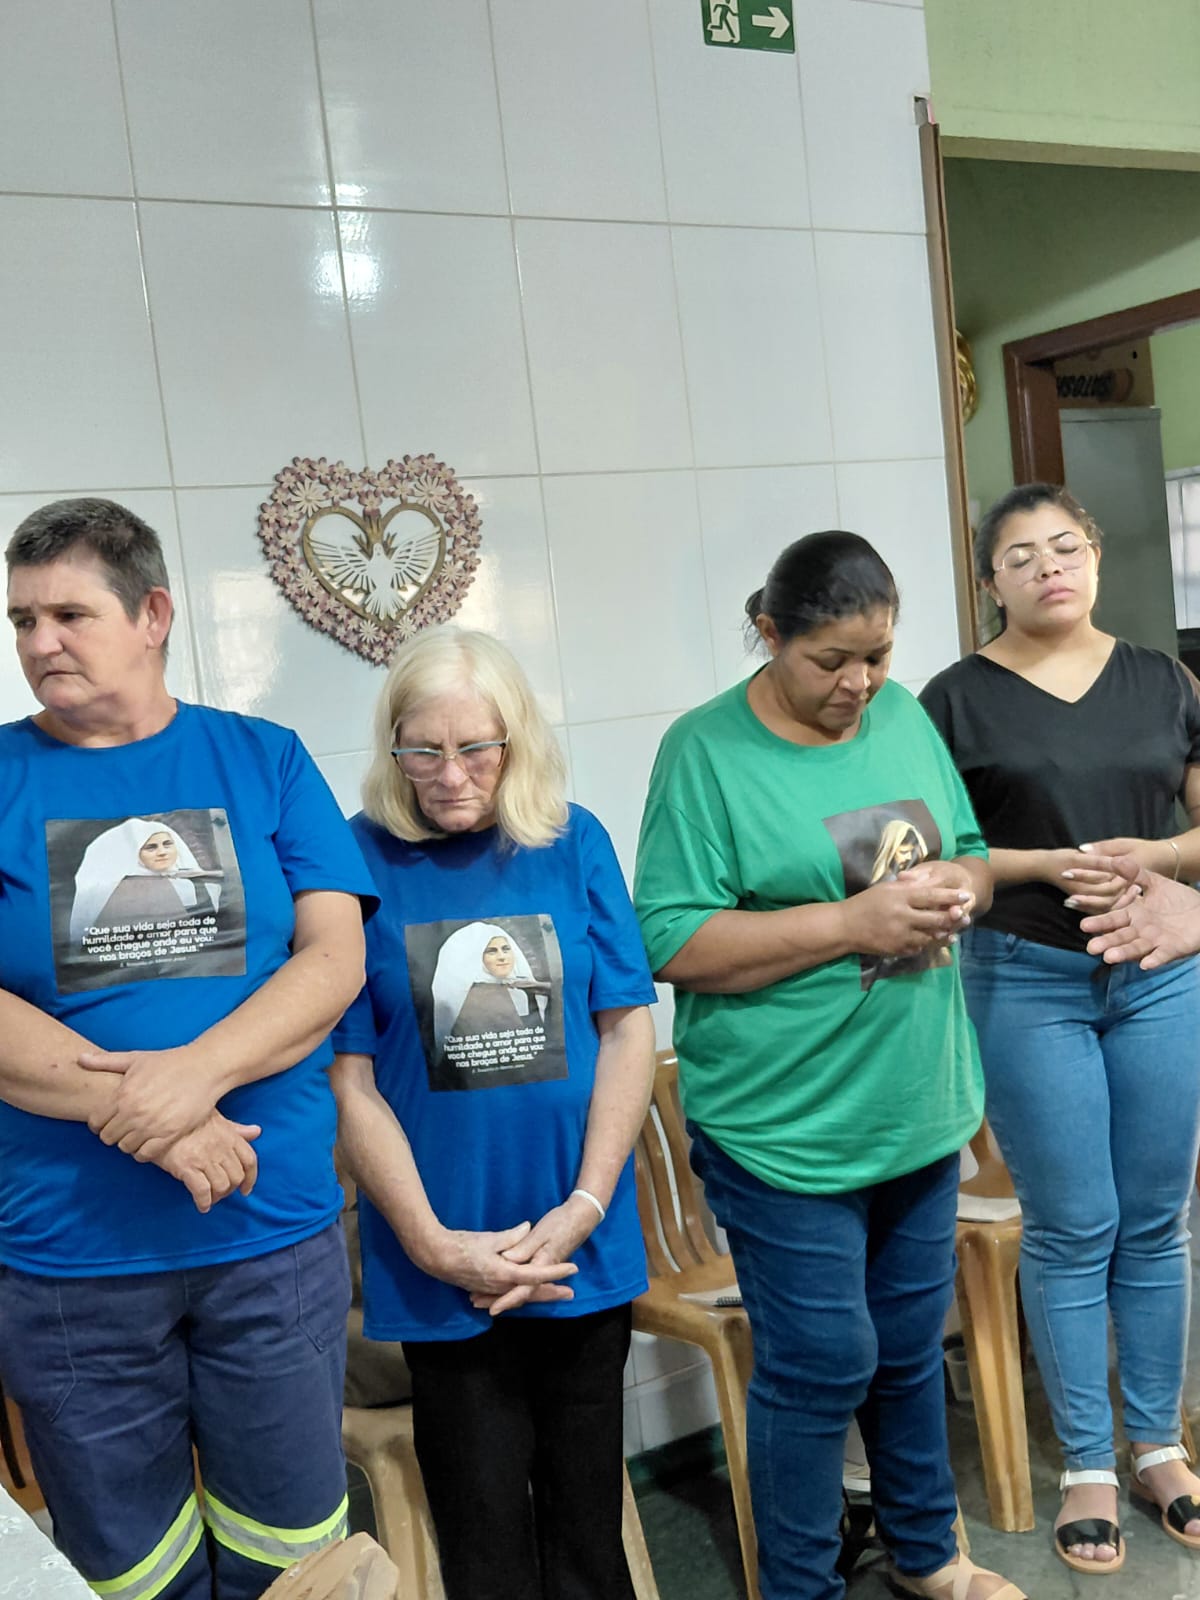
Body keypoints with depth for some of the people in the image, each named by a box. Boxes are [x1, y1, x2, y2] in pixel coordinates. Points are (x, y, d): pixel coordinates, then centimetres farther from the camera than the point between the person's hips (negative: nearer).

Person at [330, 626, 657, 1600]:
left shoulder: (573, 841, -1)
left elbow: (628, 1031, -1)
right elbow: (349, 1079, -7)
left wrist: (582, 1208, -9)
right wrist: (431, 1243, -11)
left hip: (584, 1251, 2)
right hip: (442, 1264, -1)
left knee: (586, 1519, 18)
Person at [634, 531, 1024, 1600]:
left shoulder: (904, 716, 6)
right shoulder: (707, 750, -13)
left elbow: (972, 856, 16)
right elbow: (672, 943, -18)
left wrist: (961, 888, -8)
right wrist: (854, 922, -23)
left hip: (921, 1111, 6)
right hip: (788, 1130, -6)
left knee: (913, 1347, 20)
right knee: (821, 1366, 4)